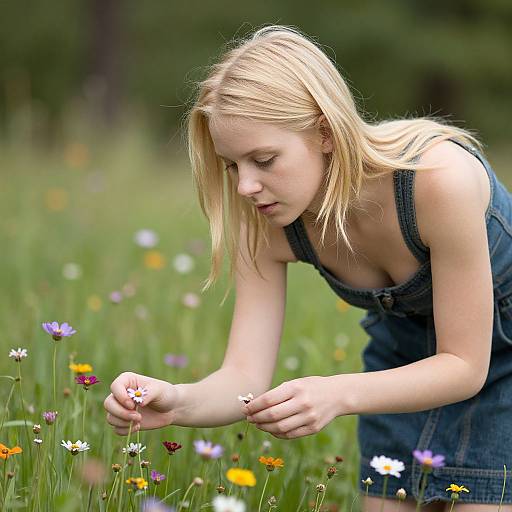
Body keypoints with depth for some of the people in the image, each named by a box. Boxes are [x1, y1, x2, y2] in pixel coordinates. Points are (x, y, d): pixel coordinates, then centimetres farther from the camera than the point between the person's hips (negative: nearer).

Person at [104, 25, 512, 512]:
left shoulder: (438, 176, -37)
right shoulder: (264, 224, -22)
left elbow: (465, 367, -29)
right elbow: (245, 376, -22)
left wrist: (337, 395, -43)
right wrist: (176, 402, -43)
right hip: (405, 351, 4)